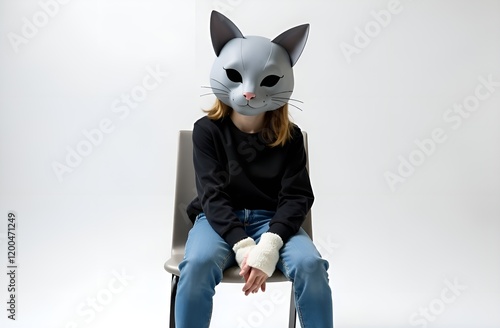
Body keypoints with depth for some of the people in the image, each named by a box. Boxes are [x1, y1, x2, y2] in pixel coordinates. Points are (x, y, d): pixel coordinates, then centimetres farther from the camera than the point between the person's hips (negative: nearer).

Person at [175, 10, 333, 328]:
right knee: (198, 265, -34)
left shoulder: (290, 136, 1)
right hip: (219, 219, -1)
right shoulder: (208, 129, -3)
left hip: (272, 219, 1)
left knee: (310, 265, -29)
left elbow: (297, 196, -7)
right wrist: (243, 246, -27)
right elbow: (213, 194, -12)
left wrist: (269, 245, -26)